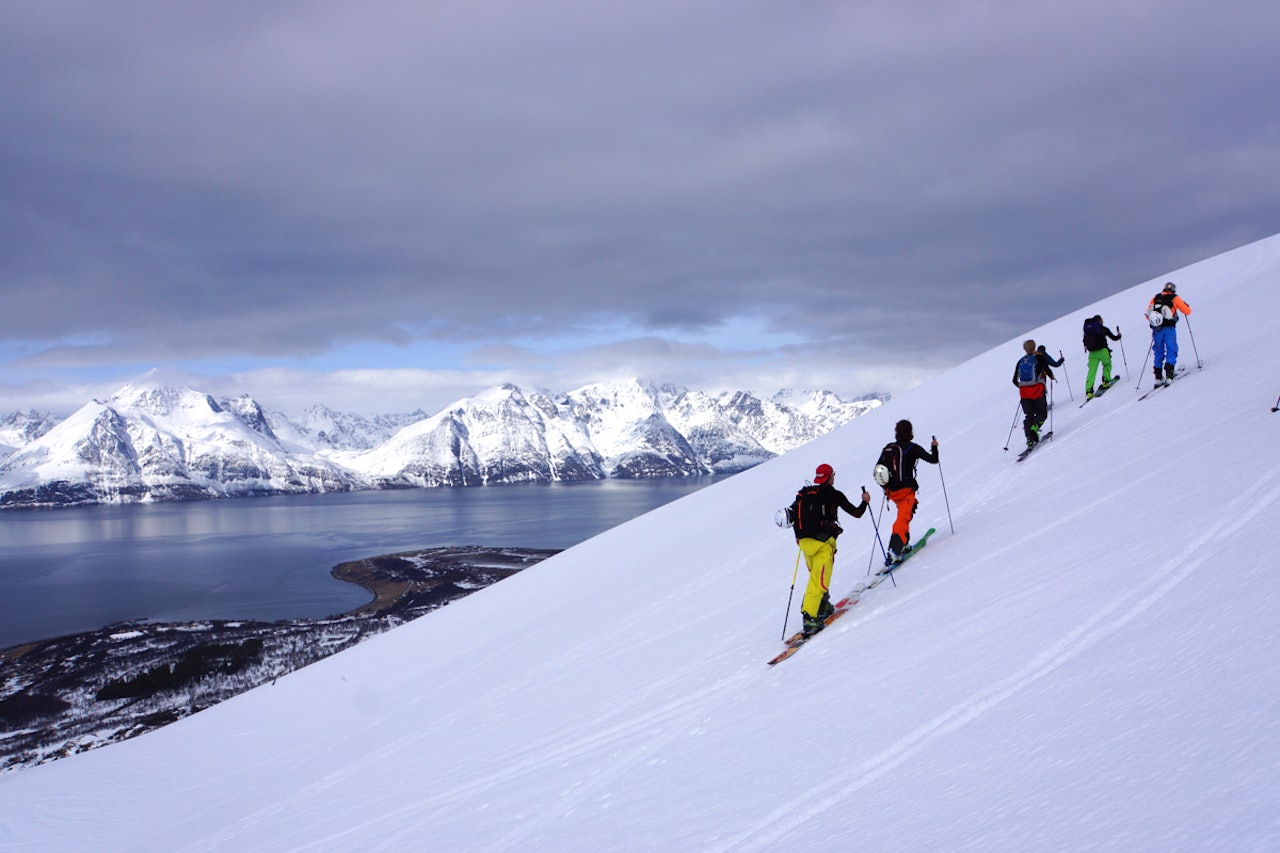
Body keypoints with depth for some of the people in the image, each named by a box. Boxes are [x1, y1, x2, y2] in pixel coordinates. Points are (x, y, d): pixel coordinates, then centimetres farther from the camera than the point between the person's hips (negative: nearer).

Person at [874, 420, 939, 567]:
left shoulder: (888, 448, 8)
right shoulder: (912, 448, -7)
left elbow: (878, 469, 10)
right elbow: (933, 460, -3)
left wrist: (886, 485, 24)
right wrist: (934, 447, 17)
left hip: (892, 491, 6)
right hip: (906, 490, -6)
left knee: (905, 514, 28)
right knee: (903, 519, -12)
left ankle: (904, 545, 29)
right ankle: (893, 552, -28)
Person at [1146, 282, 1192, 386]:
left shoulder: (1155, 298, 15)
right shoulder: (1174, 298, 5)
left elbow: (1147, 315, 16)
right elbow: (1187, 311, 11)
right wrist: (1186, 305, 31)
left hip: (1156, 329, 3)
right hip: (1169, 328, -3)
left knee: (1158, 352, 13)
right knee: (1171, 351, 1)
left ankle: (1158, 376, 10)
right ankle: (1168, 374, -16)